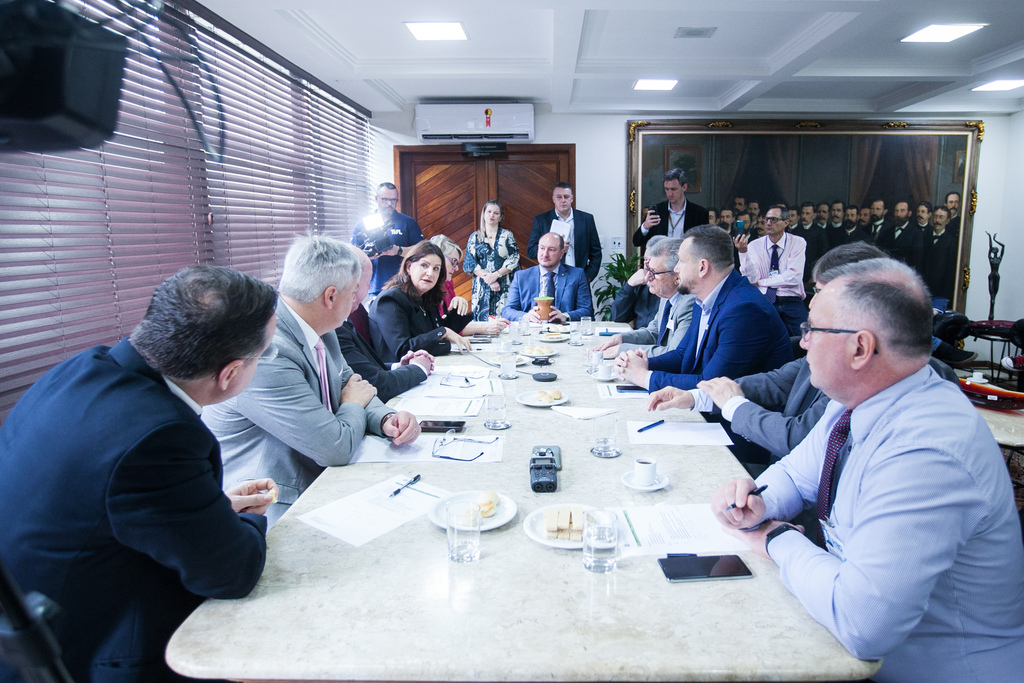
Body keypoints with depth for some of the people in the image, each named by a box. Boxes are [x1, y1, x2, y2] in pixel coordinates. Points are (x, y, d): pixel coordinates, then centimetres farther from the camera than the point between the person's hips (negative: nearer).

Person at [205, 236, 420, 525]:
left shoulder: (320, 332, 2)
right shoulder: (267, 353, -28)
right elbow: (335, 448, -27)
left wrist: (386, 419, -7)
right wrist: (355, 405, -5)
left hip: (316, 485, 9)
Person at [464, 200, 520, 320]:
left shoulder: (507, 235, 9)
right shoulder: (475, 237, 11)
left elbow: (514, 260, 0)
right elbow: (470, 264, 3)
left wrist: (496, 275, -12)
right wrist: (488, 279, -9)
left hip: (504, 288, -1)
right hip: (482, 287, 1)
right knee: (482, 318, -5)